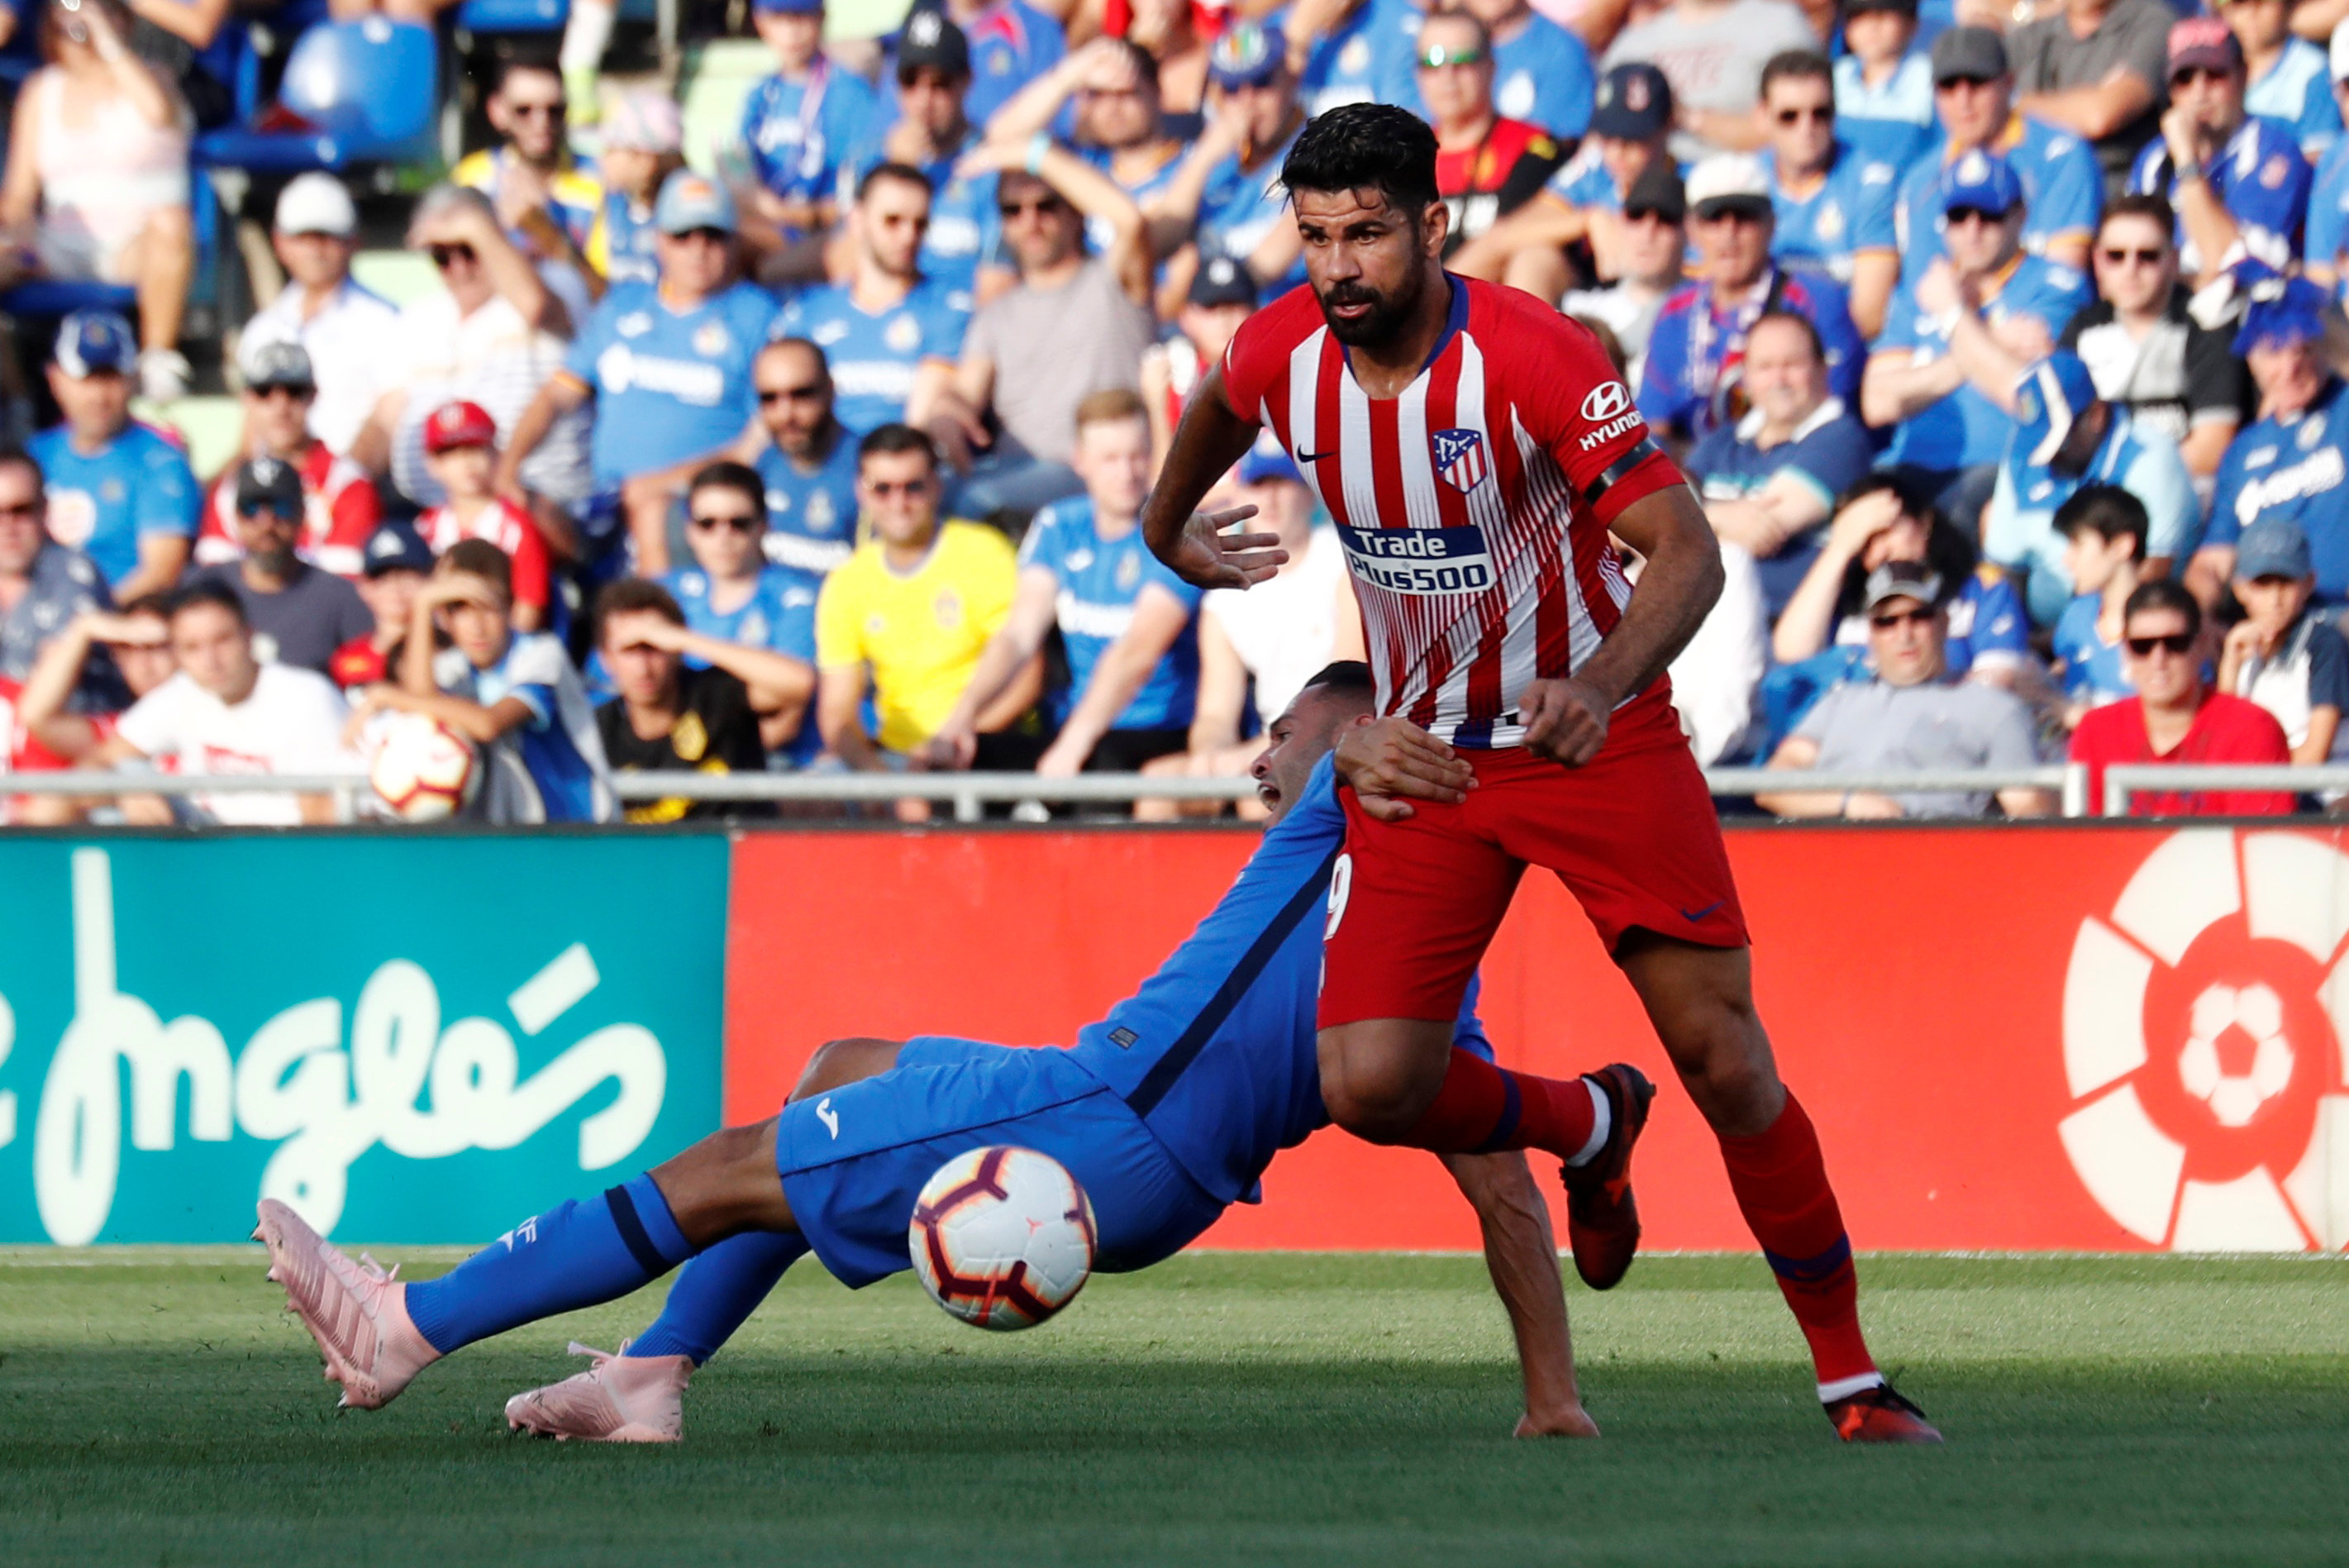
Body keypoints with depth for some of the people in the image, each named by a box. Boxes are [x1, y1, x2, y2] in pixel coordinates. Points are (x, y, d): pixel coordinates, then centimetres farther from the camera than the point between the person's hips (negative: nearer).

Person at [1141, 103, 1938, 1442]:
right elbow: (1219, 409, 18)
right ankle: (1585, 1127, 22)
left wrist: (1600, 686, -44)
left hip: (1597, 731, -4)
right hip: (1423, 762, 4)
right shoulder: (1283, 356, -10)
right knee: (1370, 1087, -11)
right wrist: (1169, 528, 35)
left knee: (1723, 1056, -11)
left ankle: (1852, 1379, 3)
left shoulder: (1533, 356, -24)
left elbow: (1687, 553, -26)